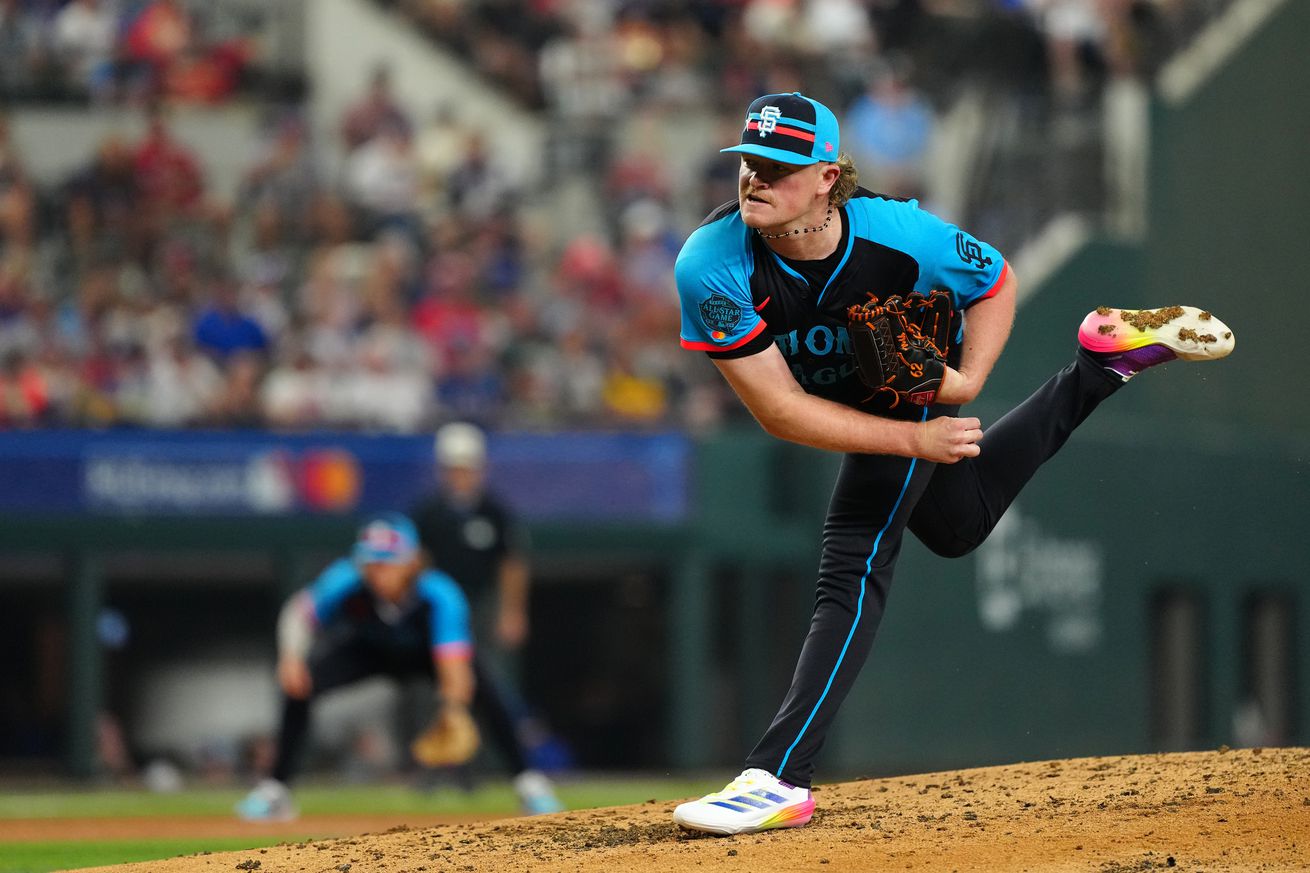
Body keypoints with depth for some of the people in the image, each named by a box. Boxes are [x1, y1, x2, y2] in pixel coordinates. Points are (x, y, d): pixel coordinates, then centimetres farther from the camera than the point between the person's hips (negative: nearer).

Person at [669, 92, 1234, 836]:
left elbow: (997, 281, -12)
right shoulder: (711, 265, -34)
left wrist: (968, 382, -29)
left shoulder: (897, 234, -35)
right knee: (956, 529, 27)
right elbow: (780, 410, -30)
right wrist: (914, 441, -33)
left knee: (854, 571, -18)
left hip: (913, 395, -4)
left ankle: (777, 782, -21)